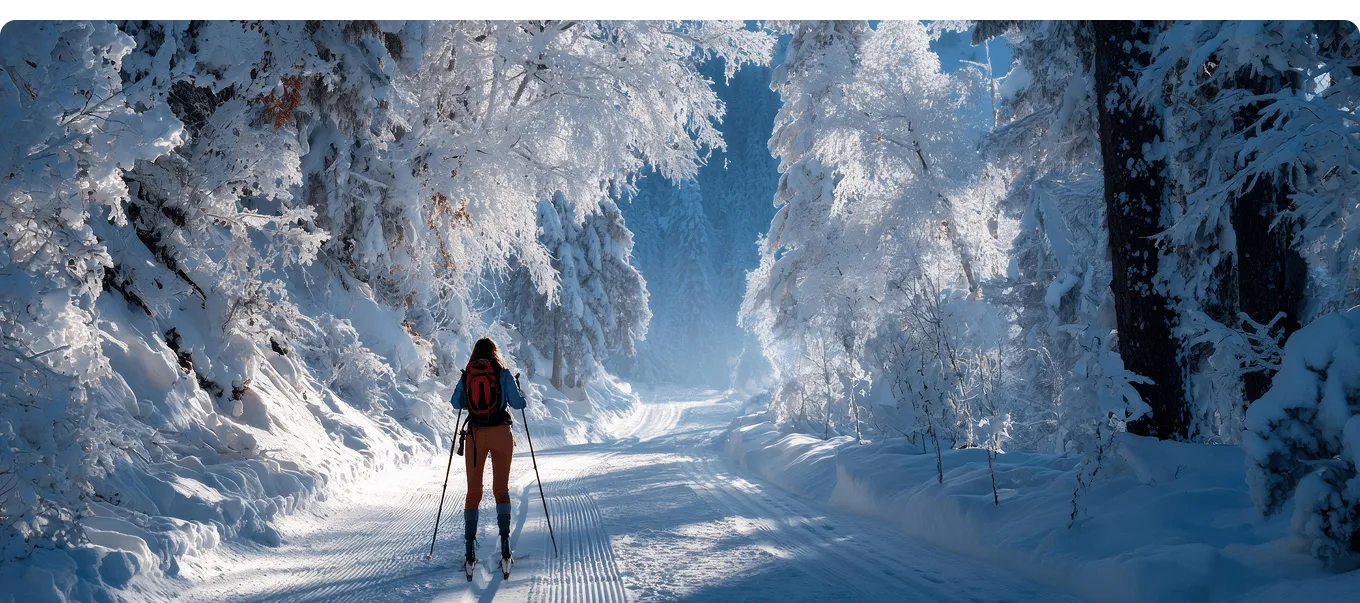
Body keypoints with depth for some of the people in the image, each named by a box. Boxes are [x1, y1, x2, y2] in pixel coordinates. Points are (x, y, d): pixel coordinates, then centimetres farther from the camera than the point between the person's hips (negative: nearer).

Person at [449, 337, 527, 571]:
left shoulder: (466, 375, 5)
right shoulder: (503, 373, 0)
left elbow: (456, 404, 10)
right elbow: (517, 403, -1)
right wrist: (520, 396, 21)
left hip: (474, 434, 1)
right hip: (500, 433, -1)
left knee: (473, 490, 7)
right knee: (501, 488, 8)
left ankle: (471, 548, -2)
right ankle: (504, 541, -7)